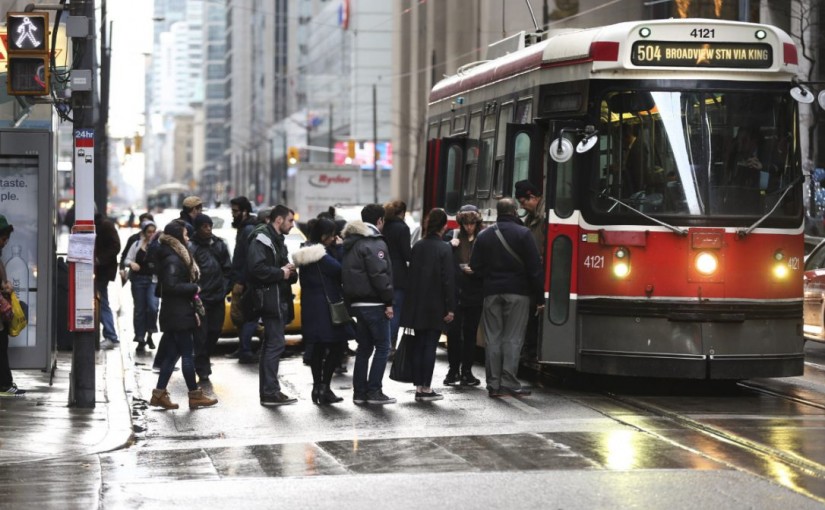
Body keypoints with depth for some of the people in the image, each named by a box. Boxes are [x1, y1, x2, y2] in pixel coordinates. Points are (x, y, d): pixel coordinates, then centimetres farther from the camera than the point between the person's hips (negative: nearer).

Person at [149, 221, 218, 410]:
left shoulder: (176, 257, 15)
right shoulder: (173, 260, -16)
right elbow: (171, 286, -25)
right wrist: (194, 288, -13)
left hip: (172, 314, 10)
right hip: (178, 315, -10)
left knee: (172, 354, 11)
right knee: (186, 354, -3)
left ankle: (159, 394, 11)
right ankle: (195, 395, 3)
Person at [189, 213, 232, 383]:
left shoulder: (219, 244, 8)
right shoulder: (191, 247, -9)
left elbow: (227, 268, 13)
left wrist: (225, 287, 4)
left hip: (218, 297, 5)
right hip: (201, 298, -5)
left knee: (214, 331, 11)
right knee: (201, 335, -5)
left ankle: (203, 362, 31)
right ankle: (203, 371, -1)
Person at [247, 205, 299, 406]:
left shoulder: (278, 242, 21)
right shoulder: (261, 241, -11)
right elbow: (257, 268, -24)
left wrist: (290, 272, 7)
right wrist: (281, 273, -14)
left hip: (280, 301, 11)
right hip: (270, 300, -11)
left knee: (270, 346, 12)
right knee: (276, 344, -12)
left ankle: (267, 391, 17)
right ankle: (270, 392, -12)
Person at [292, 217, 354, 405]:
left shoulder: (305, 253, 12)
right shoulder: (321, 254, -17)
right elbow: (340, 271, -15)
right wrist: (340, 248, -6)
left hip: (310, 306, 9)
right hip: (326, 304, -9)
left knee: (317, 347, 13)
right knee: (338, 346, -4)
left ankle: (317, 387, 16)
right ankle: (324, 387, -7)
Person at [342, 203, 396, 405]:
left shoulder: (351, 243, 16)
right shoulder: (375, 243, -13)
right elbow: (379, 275, -19)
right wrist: (388, 301, -14)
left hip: (357, 303, 9)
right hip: (374, 303, -9)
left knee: (364, 347, 13)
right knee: (382, 347, -3)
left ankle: (359, 392, 13)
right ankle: (374, 391, -6)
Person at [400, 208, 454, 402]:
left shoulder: (417, 247, 6)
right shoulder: (444, 248, -11)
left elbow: (412, 274, 11)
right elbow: (448, 279, -14)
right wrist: (450, 308, -11)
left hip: (417, 306, 5)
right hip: (436, 306, -5)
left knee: (418, 345, 9)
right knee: (430, 346, -2)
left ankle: (418, 387, 10)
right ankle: (426, 388, -1)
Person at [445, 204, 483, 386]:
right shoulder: (454, 237, 5)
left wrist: (475, 270, -16)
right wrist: (450, 245, -11)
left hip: (474, 294, -1)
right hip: (455, 293, 1)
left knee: (470, 333, 7)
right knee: (453, 332, -2)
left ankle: (466, 371, 15)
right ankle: (453, 370, 9)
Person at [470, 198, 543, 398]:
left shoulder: (484, 235, 7)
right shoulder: (523, 234, -5)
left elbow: (475, 265, 6)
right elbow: (534, 267, -7)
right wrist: (539, 297, -3)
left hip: (492, 291, 3)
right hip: (517, 292, -3)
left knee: (493, 338, 5)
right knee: (513, 338, -1)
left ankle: (494, 383, 4)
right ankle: (509, 383, -6)